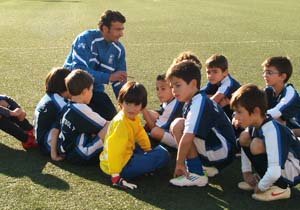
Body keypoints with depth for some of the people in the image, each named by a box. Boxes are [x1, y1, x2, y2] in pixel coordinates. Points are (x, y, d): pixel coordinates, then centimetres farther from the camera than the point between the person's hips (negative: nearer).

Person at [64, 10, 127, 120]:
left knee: (111, 116, -5)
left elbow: (119, 82, 4)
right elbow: (79, 69, -32)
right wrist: (109, 77, -34)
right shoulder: (86, 39, -21)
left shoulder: (118, 49, -4)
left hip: (95, 90, 6)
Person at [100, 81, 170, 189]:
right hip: (120, 165, -10)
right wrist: (115, 176, -30)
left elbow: (141, 135, 19)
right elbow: (114, 150, -29)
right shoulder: (120, 123, -25)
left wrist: (149, 151, 16)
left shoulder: (134, 117, 4)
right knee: (163, 156, -13)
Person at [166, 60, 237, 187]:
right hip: (223, 153, 10)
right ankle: (208, 167, 13)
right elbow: (188, 137, 14)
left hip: (223, 152, -10)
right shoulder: (200, 100, 11)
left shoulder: (198, 104, -18)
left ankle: (197, 174, -14)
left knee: (178, 125, -17)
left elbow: (187, 138, -26)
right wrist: (182, 161, 13)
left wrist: (179, 163, -14)